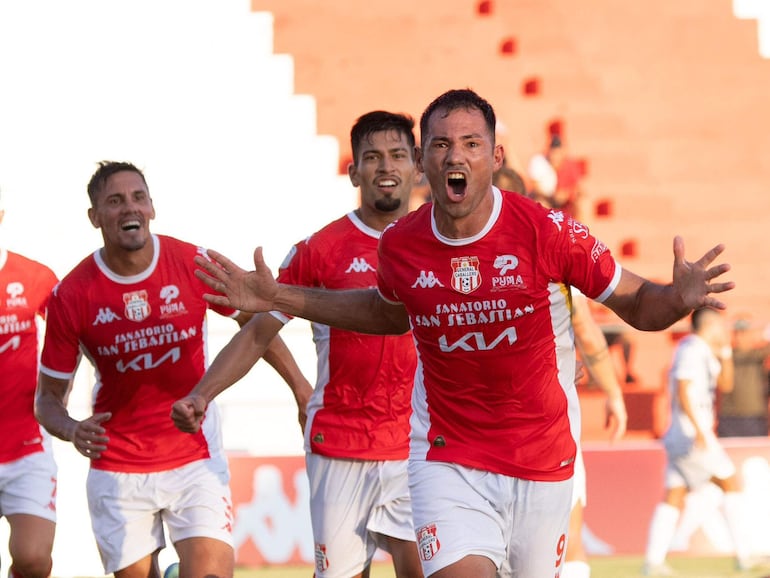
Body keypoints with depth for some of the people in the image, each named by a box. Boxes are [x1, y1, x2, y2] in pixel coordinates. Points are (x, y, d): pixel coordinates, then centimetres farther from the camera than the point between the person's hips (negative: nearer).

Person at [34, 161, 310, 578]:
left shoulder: (195, 265, -8)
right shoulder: (72, 296, -9)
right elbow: (48, 397, -1)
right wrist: (73, 431, -22)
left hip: (196, 458, 0)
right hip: (117, 468, 0)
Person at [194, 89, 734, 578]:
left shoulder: (548, 231, -13)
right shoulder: (401, 244, -4)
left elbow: (637, 305, -4)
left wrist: (677, 298, -28)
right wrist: (279, 298, 17)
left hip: (542, 463, 0)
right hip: (447, 463, 0)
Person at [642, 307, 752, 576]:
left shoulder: (704, 353, 19)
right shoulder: (691, 350, -10)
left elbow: (725, 385, 24)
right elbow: (683, 391, -19)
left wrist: (725, 352, 13)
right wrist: (699, 429, -26)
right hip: (691, 432, -9)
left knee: (674, 498, 3)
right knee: (730, 483, 1)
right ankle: (743, 554, 2)